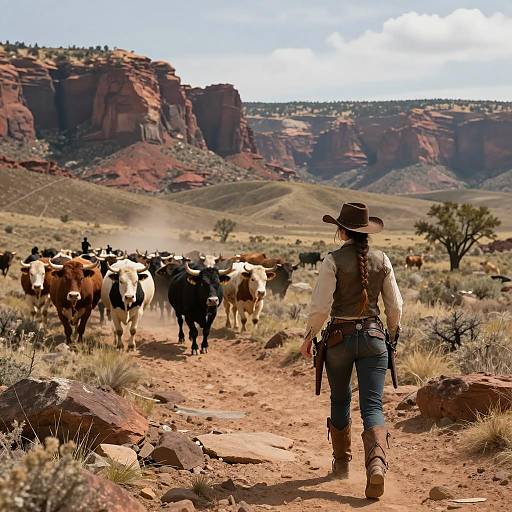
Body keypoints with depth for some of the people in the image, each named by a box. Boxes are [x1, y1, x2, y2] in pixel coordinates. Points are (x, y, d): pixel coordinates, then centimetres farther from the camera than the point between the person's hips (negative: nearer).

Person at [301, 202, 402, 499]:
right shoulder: (382, 260, 3)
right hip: (374, 336, 2)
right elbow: (395, 306, 6)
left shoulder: (334, 260, -9)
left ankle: (342, 463, 32)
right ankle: (377, 461, -25)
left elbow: (321, 307, -12)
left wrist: (308, 337, 2)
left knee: (340, 402, 18)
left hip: (340, 337, -2)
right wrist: (393, 336, 21)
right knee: (372, 406, -1)